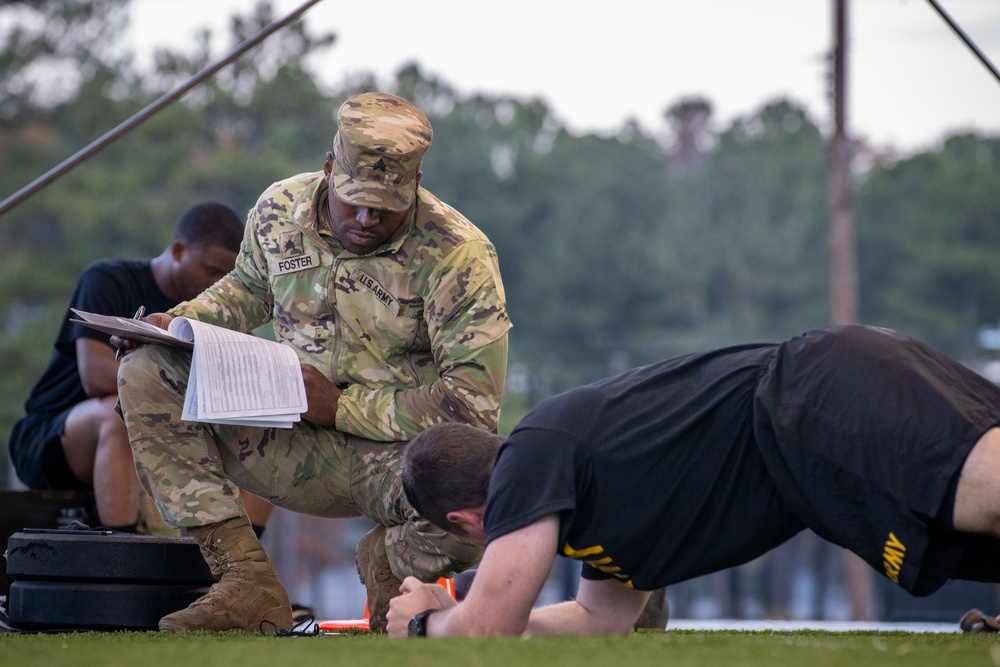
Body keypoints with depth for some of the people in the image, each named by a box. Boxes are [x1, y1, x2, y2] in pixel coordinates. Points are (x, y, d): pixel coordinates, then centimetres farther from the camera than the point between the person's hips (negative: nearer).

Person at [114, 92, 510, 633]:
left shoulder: (459, 255, -17)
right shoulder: (279, 211, -1)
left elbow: (473, 405, -20)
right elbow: (248, 289, 23)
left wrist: (343, 406, -20)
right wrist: (178, 323, 2)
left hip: (404, 452, -4)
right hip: (298, 444, 5)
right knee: (146, 373, -13)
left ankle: (391, 560, 2)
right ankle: (248, 585, -18)